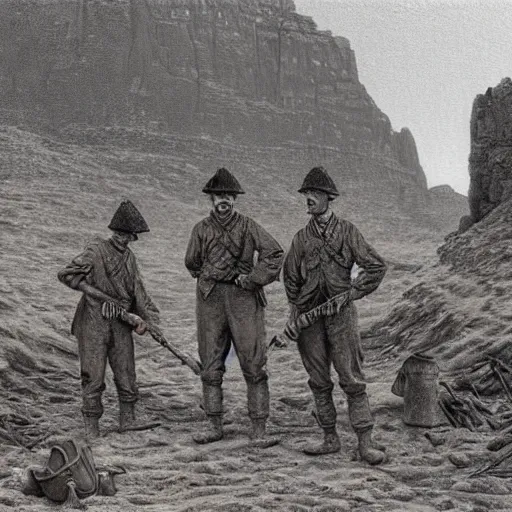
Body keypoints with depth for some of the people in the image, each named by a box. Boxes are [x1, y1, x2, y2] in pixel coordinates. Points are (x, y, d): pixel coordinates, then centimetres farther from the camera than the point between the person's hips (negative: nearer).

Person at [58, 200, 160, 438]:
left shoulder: (128, 257, 10)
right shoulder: (96, 250, -10)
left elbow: (138, 290, 7)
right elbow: (66, 274, -13)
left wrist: (147, 317, -7)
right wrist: (98, 294, -13)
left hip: (121, 324, 6)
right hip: (93, 323, -6)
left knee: (126, 372, 8)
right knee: (94, 376, -1)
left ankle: (127, 419, 19)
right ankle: (91, 425, 9)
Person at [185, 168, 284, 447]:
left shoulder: (247, 226, 2)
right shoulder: (202, 229, 9)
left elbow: (274, 252, -5)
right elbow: (192, 263, 22)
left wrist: (252, 279, -9)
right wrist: (210, 278, 13)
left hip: (243, 298, -2)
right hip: (211, 298, 3)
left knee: (254, 366, -5)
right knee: (210, 366, 6)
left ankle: (258, 430, -1)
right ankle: (214, 426, 17)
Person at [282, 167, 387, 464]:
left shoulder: (347, 231, 1)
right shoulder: (302, 237, 10)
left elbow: (377, 266, 1)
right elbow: (291, 276, 18)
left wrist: (355, 292, -5)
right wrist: (295, 307, 10)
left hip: (341, 312, -3)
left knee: (352, 379, -5)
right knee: (319, 381, 7)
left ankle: (365, 442, -1)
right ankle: (330, 439, 17)